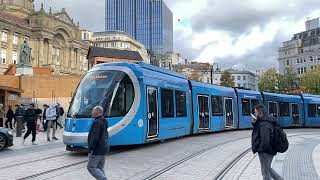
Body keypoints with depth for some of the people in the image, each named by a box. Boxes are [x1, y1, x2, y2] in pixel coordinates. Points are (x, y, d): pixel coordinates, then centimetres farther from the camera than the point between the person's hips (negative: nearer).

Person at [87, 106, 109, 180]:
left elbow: (95, 137, -25)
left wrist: (91, 148, -20)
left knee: (91, 167, 0)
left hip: (97, 150, -10)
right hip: (103, 149, 10)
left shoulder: (97, 122, -19)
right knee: (100, 167, 16)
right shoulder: (104, 121, 13)